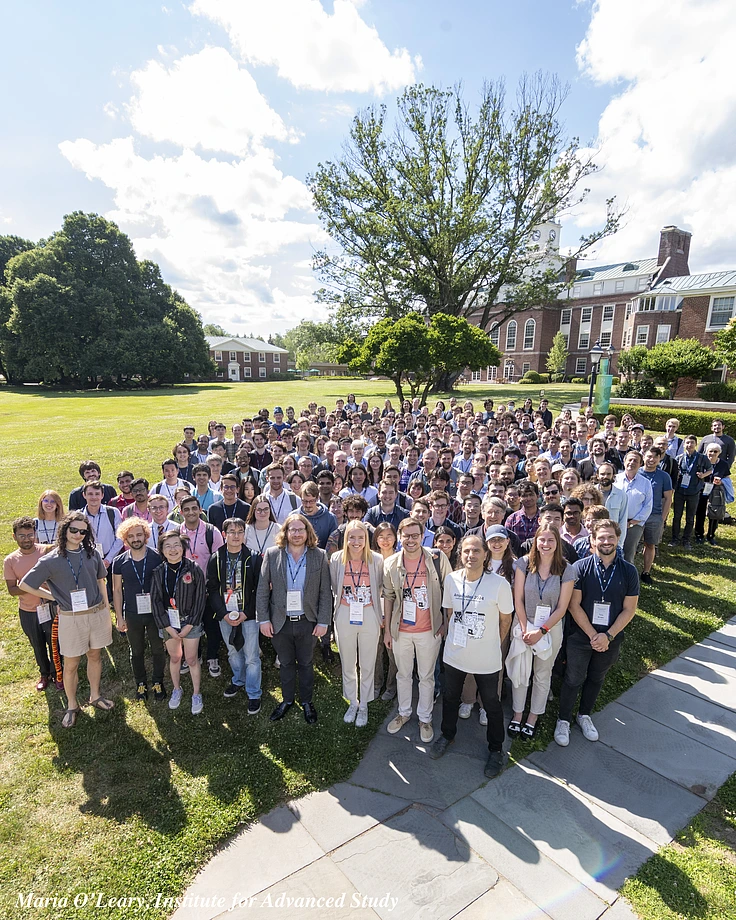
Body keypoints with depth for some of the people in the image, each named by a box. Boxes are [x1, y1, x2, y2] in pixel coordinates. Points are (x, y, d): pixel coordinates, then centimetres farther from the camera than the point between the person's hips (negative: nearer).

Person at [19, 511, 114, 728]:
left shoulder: (92, 554, -3)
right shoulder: (51, 560, -11)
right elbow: (25, 585, -1)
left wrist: (107, 613, 8)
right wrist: (54, 597, -2)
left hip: (97, 614, 3)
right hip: (71, 618, -2)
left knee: (95, 655, 17)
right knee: (71, 664, 10)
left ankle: (95, 696, 37)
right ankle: (72, 706, 30)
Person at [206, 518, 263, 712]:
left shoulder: (253, 558, -7)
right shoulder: (216, 559, -1)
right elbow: (212, 588, 0)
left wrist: (246, 613, -14)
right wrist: (224, 613, -10)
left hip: (248, 615, -3)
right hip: (225, 615, 3)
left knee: (251, 656, 1)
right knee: (233, 652, 20)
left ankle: (254, 694, 17)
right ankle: (238, 681, 43)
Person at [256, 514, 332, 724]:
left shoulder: (319, 556, -6)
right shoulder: (272, 554, -5)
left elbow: (325, 592, -4)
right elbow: (263, 590, -2)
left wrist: (323, 621, -7)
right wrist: (263, 619, -5)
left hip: (307, 621, 0)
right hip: (280, 622, 1)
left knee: (305, 664, 16)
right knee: (286, 663, 18)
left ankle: (306, 701, 36)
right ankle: (287, 700, 39)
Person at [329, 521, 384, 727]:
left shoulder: (377, 560, -10)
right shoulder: (337, 560, -6)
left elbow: (381, 587, 4)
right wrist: (345, 601, 7)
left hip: (369, 616, -1)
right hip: (344, 617, 1)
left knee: (367, 665, 11)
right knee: (347, 663, 16)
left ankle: (364, 706, 31)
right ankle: (352, 703, 36)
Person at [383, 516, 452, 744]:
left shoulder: (437, 559, -12)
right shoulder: (391, 563, -5)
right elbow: (388, 597, 4)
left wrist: (446, 622, -3)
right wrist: (387, 629, 6)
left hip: (429, 631, -2)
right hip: (400, 630, 2)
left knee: (426, 676, 13)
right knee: (403, 674, 18)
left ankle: (425, 718, 31)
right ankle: (404, 712, 38)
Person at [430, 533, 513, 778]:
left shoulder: (499, 584, -20)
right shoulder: (451, 579, -11)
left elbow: (505, 619, -5)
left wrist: (493, 644, 5)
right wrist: (454, 636, 8)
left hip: (487, 659, -3)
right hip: (454, 654, 3)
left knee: (491, 704, 17)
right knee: (450, 697, 23)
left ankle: (496, 749, 41)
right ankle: (447, 735, 50)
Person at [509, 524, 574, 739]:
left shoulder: (566, 570, -10)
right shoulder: (524, 563, -10)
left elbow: (561, 608, -8)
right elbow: (518, 600, -8)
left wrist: (541, 631, -13)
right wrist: (525, 629, -12)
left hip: (551, 628, 0)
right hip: (523, 626, 0)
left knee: (543, 674, 14)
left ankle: (533, 718, 32)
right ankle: (517, 714, 30)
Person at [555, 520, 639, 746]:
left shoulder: (628, 571, -7)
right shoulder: (580, 568, -13)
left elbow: (629, 609, -5)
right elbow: (574, 605, -13)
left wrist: (607, 636, -13)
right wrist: (593, 635, -16)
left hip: (611, 639, 3)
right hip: (581, 636, -2)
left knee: (596, 679, 21)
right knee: (573, 679, 8)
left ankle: (584, 715, 43)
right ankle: (563, 720, 28)